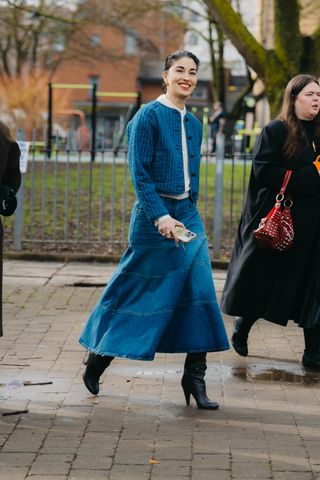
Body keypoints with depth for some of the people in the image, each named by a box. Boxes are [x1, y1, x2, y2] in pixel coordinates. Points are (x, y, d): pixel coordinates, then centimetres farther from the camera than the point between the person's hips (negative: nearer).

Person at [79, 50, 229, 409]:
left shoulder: (193, 124, 13)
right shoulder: (149, 116, -8)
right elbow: (139, 173, -13)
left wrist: (189, 213, 16)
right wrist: (160, 216, -20)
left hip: (187, 215, 7)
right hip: (154, 216, -7)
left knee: (199, 293, -1)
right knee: (137, 292, 1)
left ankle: (194, 377, 4)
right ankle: (97, 359, 20)